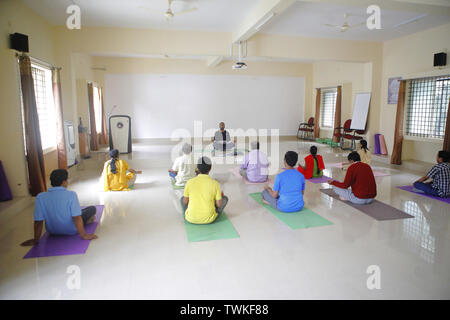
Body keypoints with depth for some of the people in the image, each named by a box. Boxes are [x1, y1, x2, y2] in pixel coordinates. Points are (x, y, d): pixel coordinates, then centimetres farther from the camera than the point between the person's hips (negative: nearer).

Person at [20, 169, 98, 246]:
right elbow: (77, 218, -27)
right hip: (71, 231, -4)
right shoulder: (71, 195, -25)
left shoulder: (40, 197, -16)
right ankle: (87, 220, 40)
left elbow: (38, 222, -13)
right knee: (92, 209, 15)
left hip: (52, 231, 4)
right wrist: (84, 235, -20)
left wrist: (36, 240, -2)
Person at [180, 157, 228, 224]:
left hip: (191, 219, 2)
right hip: (209, 219, -1)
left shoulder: (189, 182, -9)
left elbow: (185, 202, 1)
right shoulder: (215, 183, -12)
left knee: (182, 198, 30)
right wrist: (220, 196, 15)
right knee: (225, 198, 20)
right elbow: (219, 205, -7)